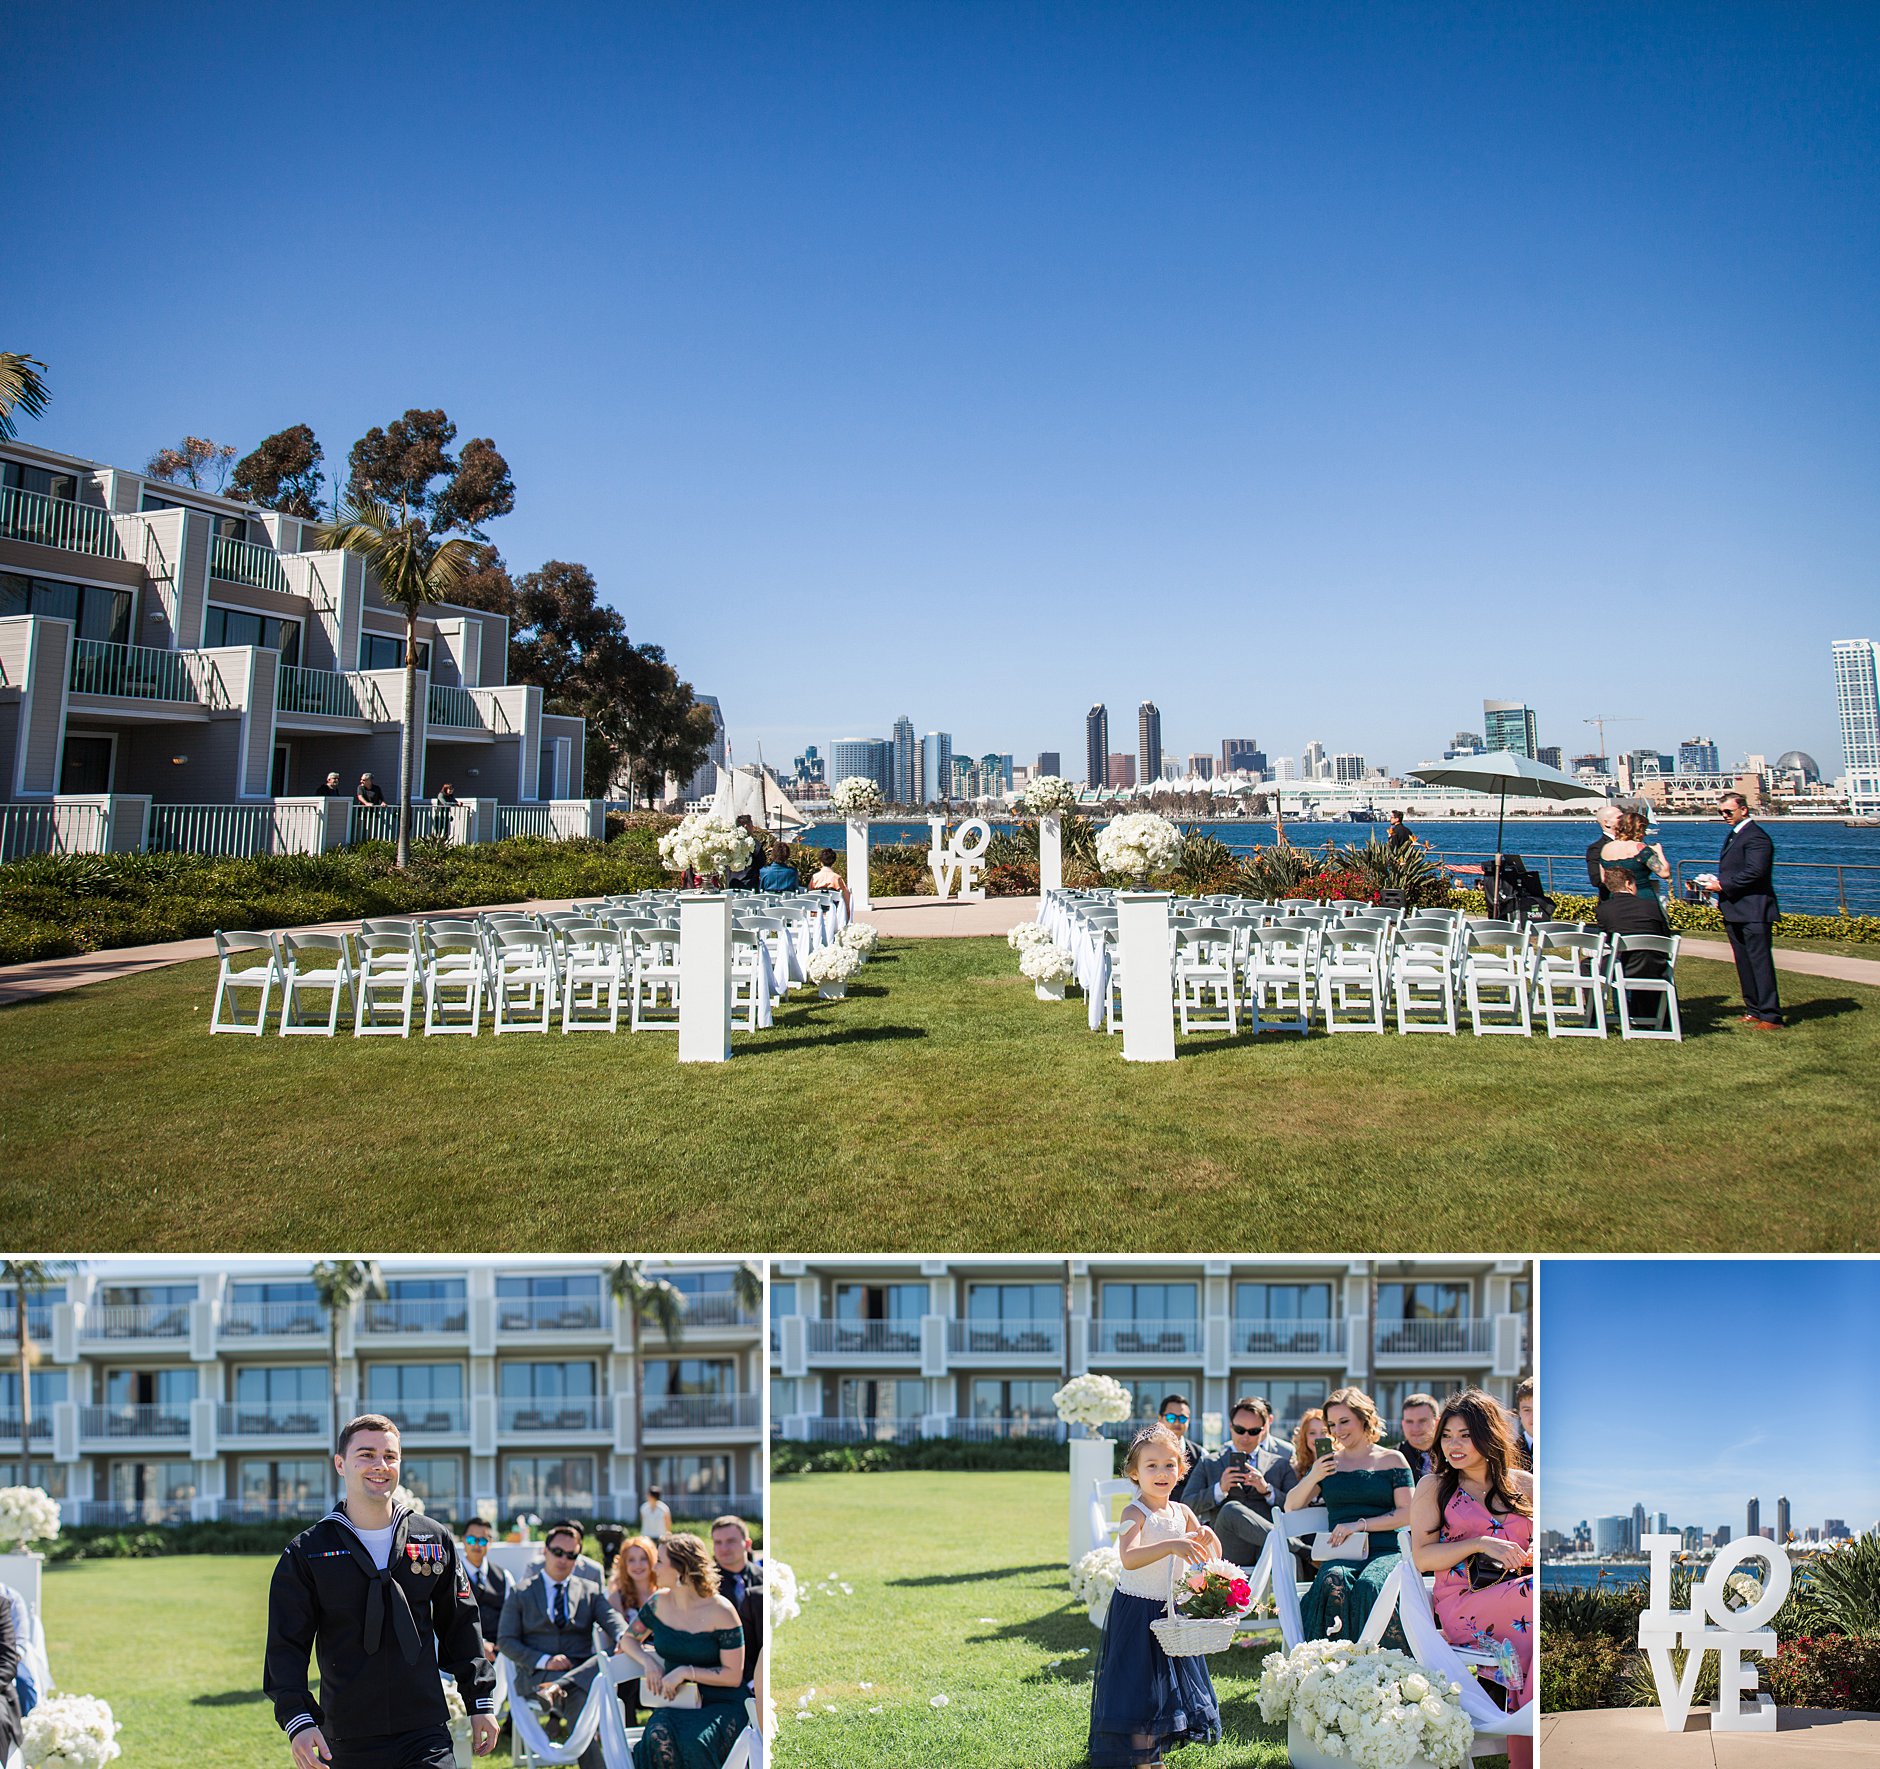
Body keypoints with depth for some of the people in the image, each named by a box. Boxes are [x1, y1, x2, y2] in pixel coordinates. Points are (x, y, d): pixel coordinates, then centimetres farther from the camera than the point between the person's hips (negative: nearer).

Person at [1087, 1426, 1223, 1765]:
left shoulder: (1182, 1512, 3)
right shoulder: (1135, 1513, -16)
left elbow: (1214, 1558, 6)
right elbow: (1128, 1558, -33)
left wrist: (1208, 1537, -17)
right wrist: (1171, 1545, -44)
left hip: (1173, 1609, 6)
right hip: (1137, 1609, -6)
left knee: (1171, 1683, 13)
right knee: (1138, 1684, -3)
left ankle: (1156, 1749, 28)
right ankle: (1141, 1757, 8)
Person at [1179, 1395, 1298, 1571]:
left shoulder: (1281, 1464, 23)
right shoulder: (1208, 1463, 23)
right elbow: (1187, 1505, 11)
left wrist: (1267, 1490, -5)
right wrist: (1219, 1489, -4)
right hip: (1228, 1549, 0)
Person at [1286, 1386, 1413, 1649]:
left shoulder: (1392, 1460, 11)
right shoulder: (1327, 1463, 18)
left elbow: (1407, 1513, 2)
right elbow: (1291, 1508, 15)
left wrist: (1361, 1524, -9)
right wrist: (1312, 1477, -3)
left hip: (1385, 1551, -2)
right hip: (1340, 1554, 2)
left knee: (1368, 1585, -36)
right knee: (1333, 1582, -35)